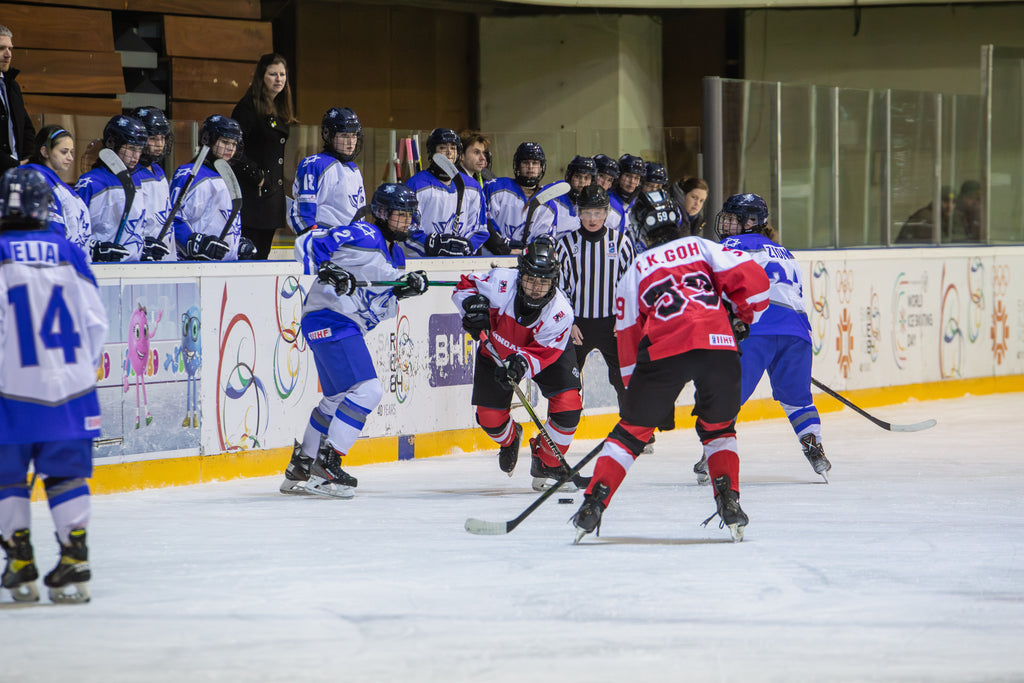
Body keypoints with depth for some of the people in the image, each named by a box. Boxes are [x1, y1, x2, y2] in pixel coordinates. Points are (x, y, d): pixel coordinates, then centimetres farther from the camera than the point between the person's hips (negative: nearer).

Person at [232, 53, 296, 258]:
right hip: (251, 194, -8)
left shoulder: (281, 110, 15)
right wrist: (256, 175, -16)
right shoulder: (248, 107, -10)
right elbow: (234, 149, -16)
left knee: (262, 253, 9)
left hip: (273, 193, 8)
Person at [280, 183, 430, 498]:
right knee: (367, 389, -18)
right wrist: (327, 270, -30)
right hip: (330, 320, -11)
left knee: (339, 398, 18)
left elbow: (384, 309, 14)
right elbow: (307, 243, -17)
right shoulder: (362, 236, -11)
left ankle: (299, 470, 27)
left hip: (348, 327, 11)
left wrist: (407, 287, -3)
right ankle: (326, 464, -16)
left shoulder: (395, 254, 18)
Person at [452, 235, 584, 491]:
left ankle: (547, 464, 7)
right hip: (496, 351, 1)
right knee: (490, 417, -1)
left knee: (568, 404, -18)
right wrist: (473, 305, -36)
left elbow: (542, 354, -33)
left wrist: (521, 364, -52)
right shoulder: (500, 282, -33)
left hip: (547, 353, -1)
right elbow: (465, 286, -15)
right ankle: (510, 439, 40)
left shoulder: (560, 311, -34)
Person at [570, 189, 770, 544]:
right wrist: (743, 316, 26)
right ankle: (729, 500, 7)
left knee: (632, 430, 12)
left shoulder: (635, 271, 24)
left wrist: (634, 390, 29)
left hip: (664, 350, -1)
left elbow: (628, 334, 22)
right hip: (718, 344, 1)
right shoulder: (702, 247, 22)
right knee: (718, 428, 23)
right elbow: (751, 277, 8)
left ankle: (594, 504, 4)